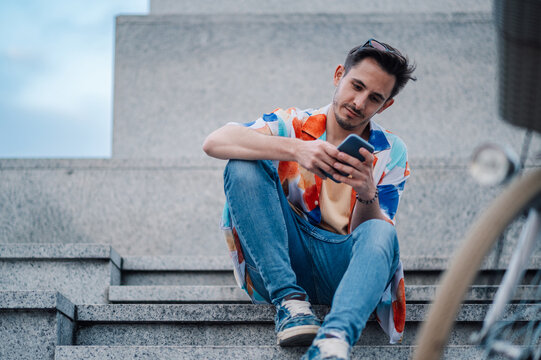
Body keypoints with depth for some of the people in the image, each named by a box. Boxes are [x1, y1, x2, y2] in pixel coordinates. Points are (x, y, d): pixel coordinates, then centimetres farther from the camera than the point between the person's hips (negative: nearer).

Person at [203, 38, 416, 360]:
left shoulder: (391, 154, 8)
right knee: (244, 166, -19)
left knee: (381, 234, -32)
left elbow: (371, 234, -3)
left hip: (341, 266, 0)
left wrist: (367, 194, -25)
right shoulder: (294, 124, 5)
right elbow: (215, 142, -15)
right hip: (280, 265, 0)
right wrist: (296, 150, -28)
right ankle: (289, 301, -25)